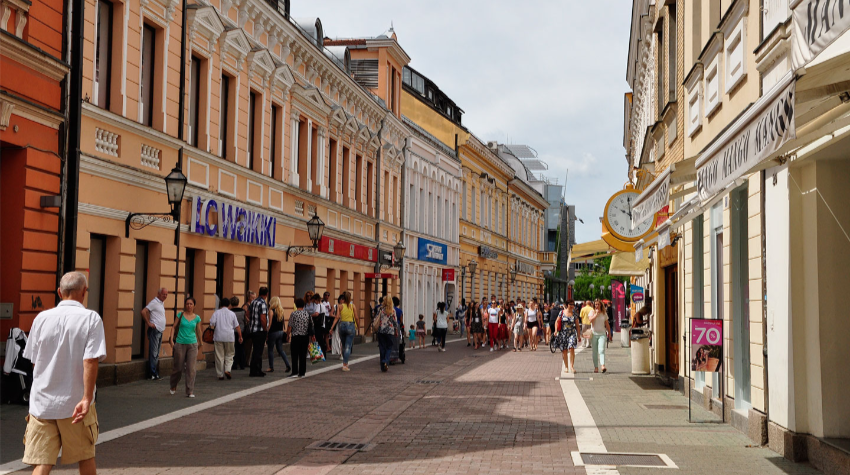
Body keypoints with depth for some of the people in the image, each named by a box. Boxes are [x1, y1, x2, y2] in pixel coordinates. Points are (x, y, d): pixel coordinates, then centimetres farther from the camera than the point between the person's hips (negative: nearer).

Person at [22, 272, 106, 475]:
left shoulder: (41, 318, 2)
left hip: (41, 403, 2)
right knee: (86, 457, 17)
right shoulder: (91, 318, -7)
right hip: (75, 403, -2)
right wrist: (87, 398, -17)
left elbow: (34, 361, 11)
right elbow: (91, 361, -17)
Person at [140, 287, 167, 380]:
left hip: (160, 331, 9)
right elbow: (143, 312, -20)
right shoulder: (154, 302, -10)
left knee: (157, 354, 12)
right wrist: (148, 323, -17)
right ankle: (153, 374, -6)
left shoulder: (162, 303, 17)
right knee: (153, 353, -7)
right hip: (154, 330, -9)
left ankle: (156, 374, 16)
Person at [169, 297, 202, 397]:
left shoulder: (197, 318, 4)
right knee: (178, 367, 7)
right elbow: (174, 327, 3)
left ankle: (190, 392, 2)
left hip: (192, 345, 1)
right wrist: (172, 340, -7)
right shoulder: (181, 315, 0)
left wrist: (200, 343, 26)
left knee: (191, 369, -4)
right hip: (180, 344, -1)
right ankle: (173, 387, 32)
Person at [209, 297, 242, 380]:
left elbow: (212, 324, -4)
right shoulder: (232, 313, 7)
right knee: (229, 355, 12)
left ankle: (220, 375, 6)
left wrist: (211, 334, 7)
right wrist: (240, 336, 16)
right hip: (230, 337, 0)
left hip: (218, 337, 0)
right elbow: (237, 327, 9)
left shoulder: (216, 313, 5)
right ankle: (227, 370, -8)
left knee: (219, 356, 4)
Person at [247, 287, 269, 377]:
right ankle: (255, 372, -1)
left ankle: (257, 370, 23)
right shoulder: (263, 303, -17)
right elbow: (263, 319, -23)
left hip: (253, 329, 9)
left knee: (256, 351, 16)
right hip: (260, 330, -9)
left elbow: (248, 314, 18)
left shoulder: (253, 302, 10)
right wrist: (265, 329, -11)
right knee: (258, 352, -4)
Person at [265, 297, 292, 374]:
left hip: (273, 332, -6)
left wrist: (266, 331, -8)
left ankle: (271, 367, 10)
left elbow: (270, 323, -13)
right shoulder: (281, 311, 8)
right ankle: (288, 365, 0)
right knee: (280, 349, 12)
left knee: (270, 350, 5)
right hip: (281, 332, 6)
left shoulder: (271, 310, -11)